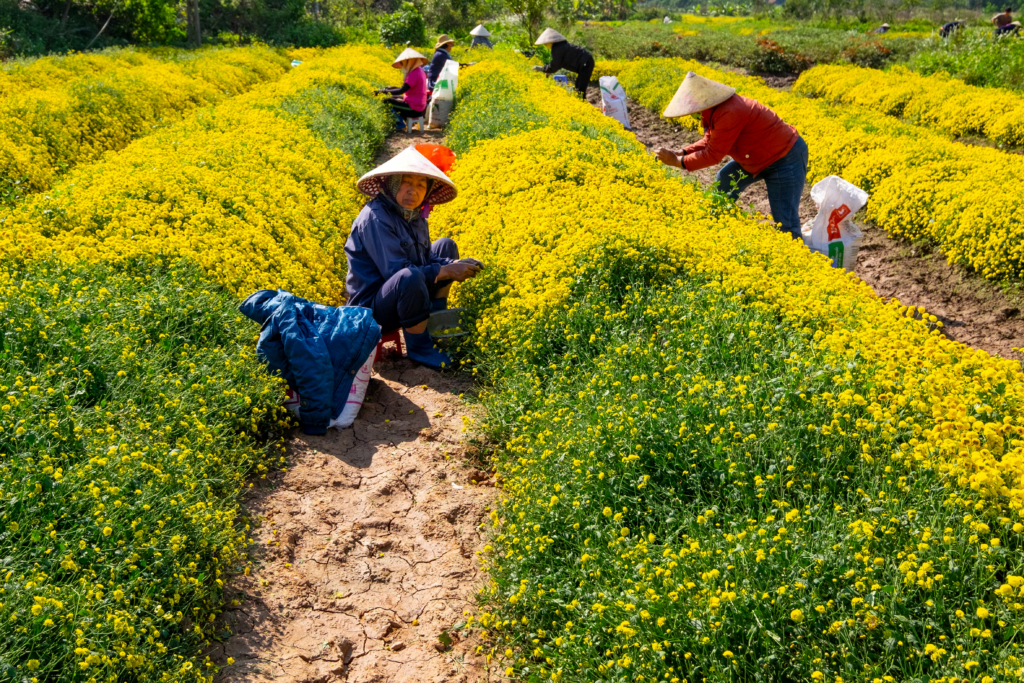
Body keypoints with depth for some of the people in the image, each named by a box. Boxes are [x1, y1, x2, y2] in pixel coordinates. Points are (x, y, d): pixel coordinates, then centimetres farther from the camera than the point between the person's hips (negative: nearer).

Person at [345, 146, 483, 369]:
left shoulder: (413, 215, 6)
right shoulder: (375, 217, -22)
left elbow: (426, 260, 6)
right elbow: (396, 271, -27)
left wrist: (456, 265, -15)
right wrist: (447, 271, -22)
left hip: (402, 295, 9)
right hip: (372, 309, -9)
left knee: (446, 246, 9)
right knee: (409, 277, -39)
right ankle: (419, 346, -15)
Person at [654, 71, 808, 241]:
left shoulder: (729, 113, -34)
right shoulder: (715, 109, -5)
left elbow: (713, 155, -28)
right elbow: (710, 141, 5)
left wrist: (678, 162, -20)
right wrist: (682, 153, -7)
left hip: (786, 159, -10)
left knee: (785, 224, -11)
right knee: (723, 184, 20)